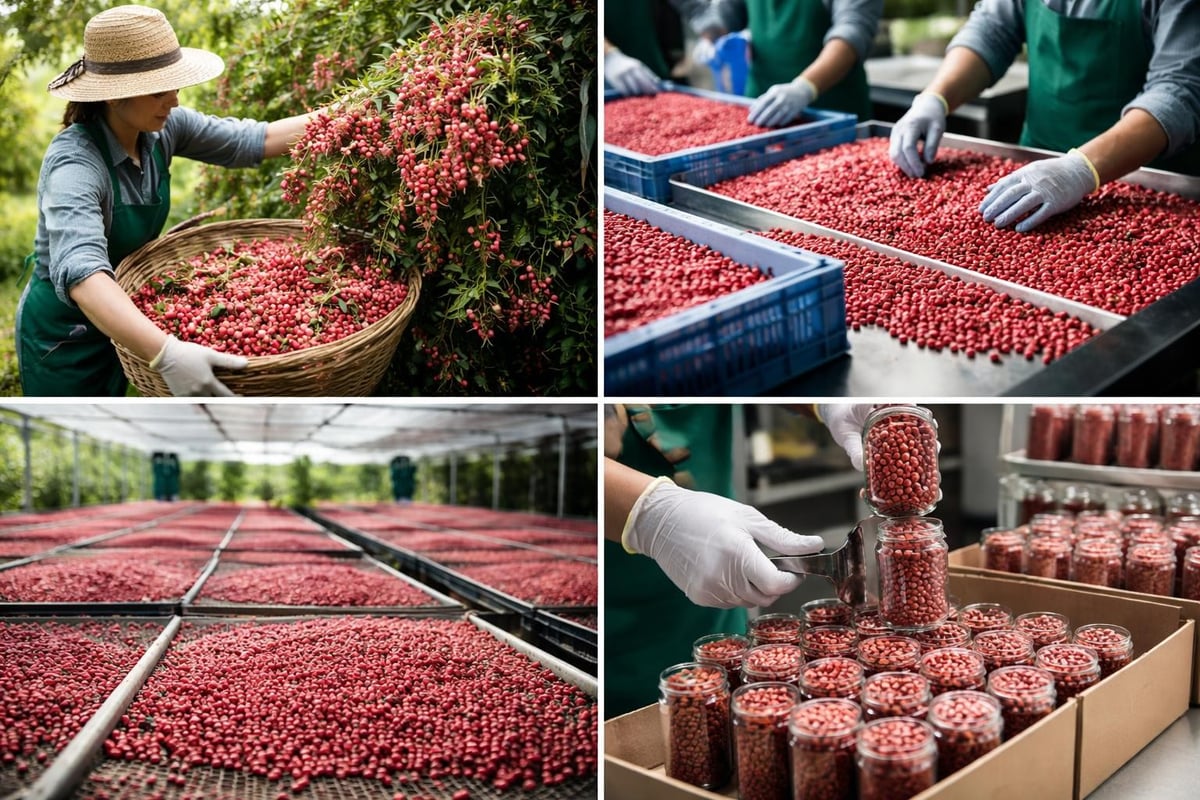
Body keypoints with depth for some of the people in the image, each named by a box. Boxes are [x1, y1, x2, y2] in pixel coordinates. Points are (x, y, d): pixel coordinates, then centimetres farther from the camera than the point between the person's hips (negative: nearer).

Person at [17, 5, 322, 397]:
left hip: (118, 322, 7)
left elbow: (250, 141, -3)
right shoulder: (74, 163, -34)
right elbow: (80, 271, -49)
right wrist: (166, 353, -64)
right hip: (65, 335, -7)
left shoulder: (161, 127, -13)